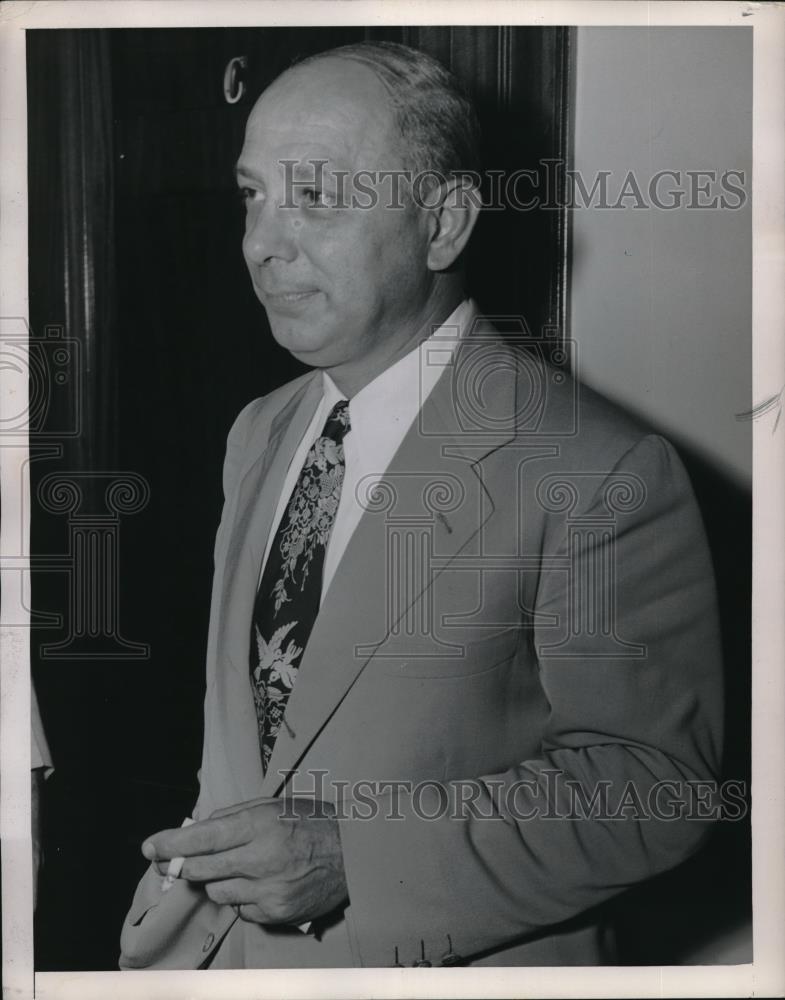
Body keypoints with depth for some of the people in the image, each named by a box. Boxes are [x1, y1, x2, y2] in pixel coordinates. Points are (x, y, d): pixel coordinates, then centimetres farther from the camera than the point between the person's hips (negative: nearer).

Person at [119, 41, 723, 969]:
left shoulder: (600, 475, -20)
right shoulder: (260, 434, 4)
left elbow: (650, 776, -18)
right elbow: (238, 712, 10)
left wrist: (355, 854, -25)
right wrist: (195, 876, -5)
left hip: (458, 961, -5)